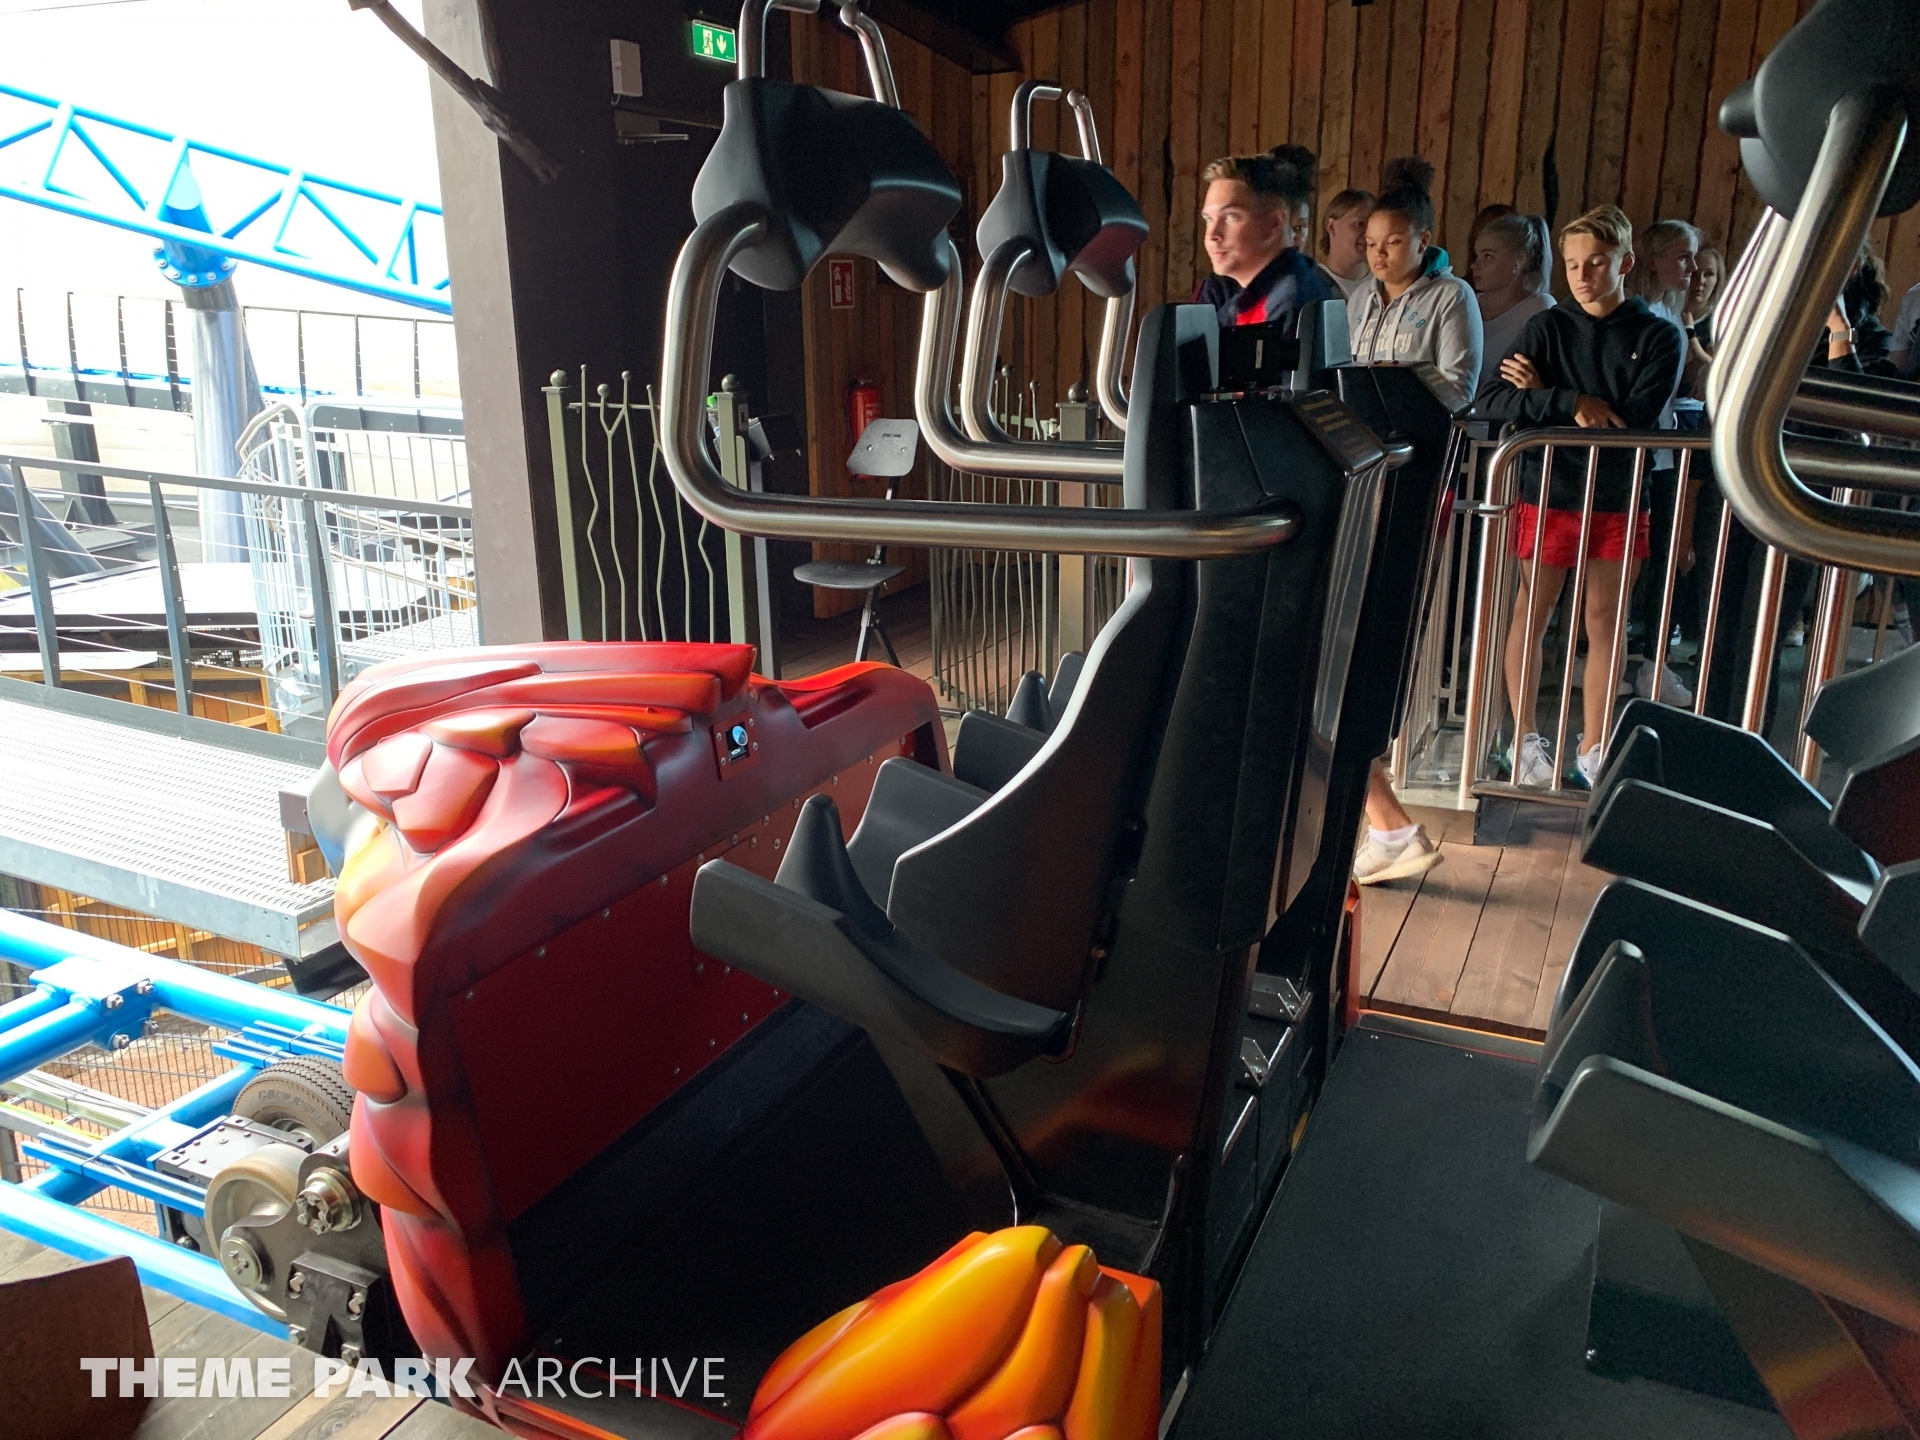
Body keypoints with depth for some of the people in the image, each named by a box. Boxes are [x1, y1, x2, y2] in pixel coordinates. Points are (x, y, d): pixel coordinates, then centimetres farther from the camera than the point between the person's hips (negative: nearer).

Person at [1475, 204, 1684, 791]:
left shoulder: (1659, 336, -2)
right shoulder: (1548, 327, -1)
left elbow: (1637, 419, -14)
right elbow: (1488, 402, -13)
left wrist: (1542, 397, -14)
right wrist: (1570, 402, -25)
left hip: (1618, 497, 0)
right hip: (1548, 492, 0)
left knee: (1604, 619, 7)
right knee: (1531, 612, 6)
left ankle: (1593, 746, 18)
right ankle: (1525, 739, 18)